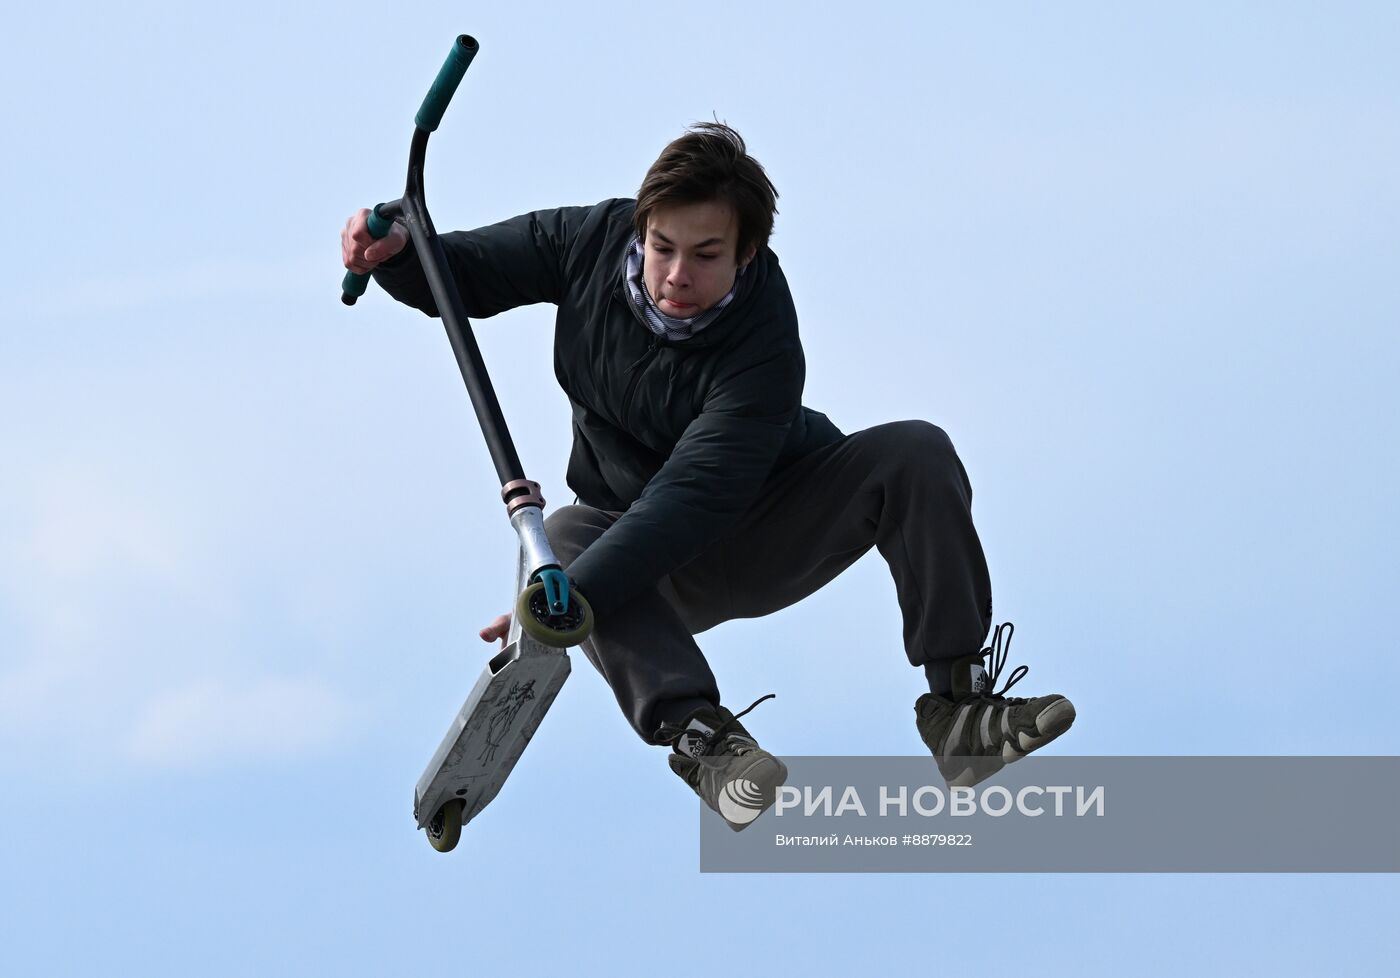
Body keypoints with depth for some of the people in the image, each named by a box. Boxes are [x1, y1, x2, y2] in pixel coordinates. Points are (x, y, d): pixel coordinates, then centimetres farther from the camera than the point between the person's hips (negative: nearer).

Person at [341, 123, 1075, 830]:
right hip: (652, 562, 3)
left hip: (767, 541, -3)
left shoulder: (764, 347, -32)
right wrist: (396, 252, -27)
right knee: (564, 534, -33)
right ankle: (696, 728, -45)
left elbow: (691, 498, -41)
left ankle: (958, 706, -27)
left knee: (917, 453, -27)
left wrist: (569, 600, -51)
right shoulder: (594, 241, -17)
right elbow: (464, 275, -3)